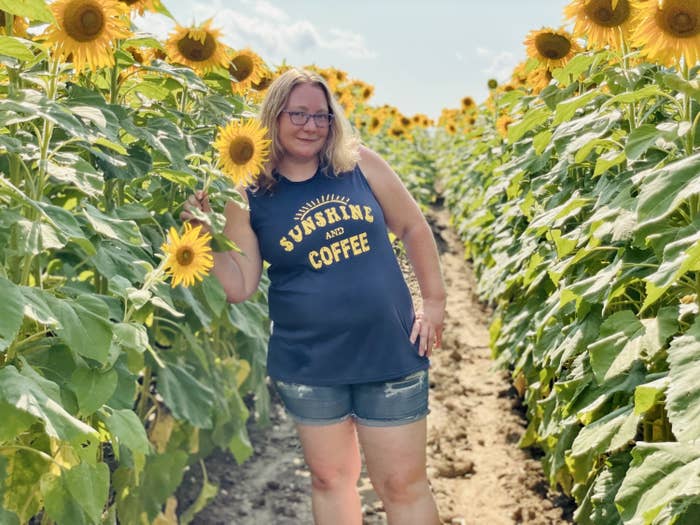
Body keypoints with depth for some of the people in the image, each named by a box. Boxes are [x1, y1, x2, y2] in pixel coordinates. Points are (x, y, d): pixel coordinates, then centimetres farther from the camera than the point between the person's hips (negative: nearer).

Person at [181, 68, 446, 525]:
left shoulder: (360, 163, -3)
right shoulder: (249, 196, -4)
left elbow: (414, 227, 6)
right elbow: (240, 288, -3)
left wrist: (435, 303, 5)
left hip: (390, 352, 0)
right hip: (309, 364, 1)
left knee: (404, 483, 8)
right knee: (330, 477, 16)